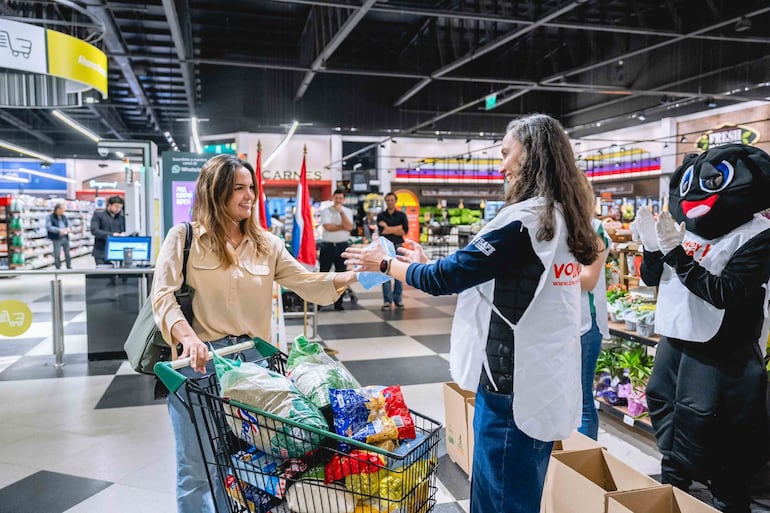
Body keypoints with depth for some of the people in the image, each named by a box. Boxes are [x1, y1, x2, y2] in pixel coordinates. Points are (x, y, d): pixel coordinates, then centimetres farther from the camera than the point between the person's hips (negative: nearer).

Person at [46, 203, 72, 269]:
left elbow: (68, 224, 19)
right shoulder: (50, 217, -5)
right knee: (57, 255, -5)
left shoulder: (64, 217, 12)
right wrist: (59, 230, -25)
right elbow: (48, 227, -15)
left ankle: (69, 268, 22)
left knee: (67, 254, 11)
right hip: (57, 239, -5)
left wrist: (68, 228, -5)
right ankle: (58, 268, 2)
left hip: (65, 237, 5)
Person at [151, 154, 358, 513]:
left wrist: (354, 274, -15)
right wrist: (188, 338, -28)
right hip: (198, 360, -3)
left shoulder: (266, 243, 8)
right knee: (197, 467, 10)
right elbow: (163, 295, -10)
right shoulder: (184, 237, -2)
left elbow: (306, 282, 1)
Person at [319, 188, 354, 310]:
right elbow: (328, 227, -15)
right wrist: (343, 226, -9)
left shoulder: (347, 211, 7)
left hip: (342, 246, 2)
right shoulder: (326, 211, 0)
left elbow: (349, 227, -10)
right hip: (327, 246, -2)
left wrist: (341, 212, -14)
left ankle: (338, 303, 13)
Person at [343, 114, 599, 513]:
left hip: (513, 386, -9)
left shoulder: (524, 219, -20)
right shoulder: (562, 218, 9)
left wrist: (385, 264, 0)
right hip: (545, 382, 9)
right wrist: (430, 265, 15)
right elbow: (487, 275, 16)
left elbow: (447, 277, -15)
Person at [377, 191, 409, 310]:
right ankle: (387, 300, 1)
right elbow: (382, 231, -8)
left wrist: (388, 228, -4)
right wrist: (398, 228, -7)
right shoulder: (381, 216, 7)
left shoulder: (401, 215, 10)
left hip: (398, 246, 1)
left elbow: (405, 231, -2)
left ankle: (398, 299, 11)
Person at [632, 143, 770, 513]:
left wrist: (677, 253, -28)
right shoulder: (687, 227, 3)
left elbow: (724, 293, -25)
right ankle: (675, 477, 40)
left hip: (718, 350, -7)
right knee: (661, 401, 18)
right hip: (673, 336, 7)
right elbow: (652, 278, 9)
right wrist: (652, 248, -11)